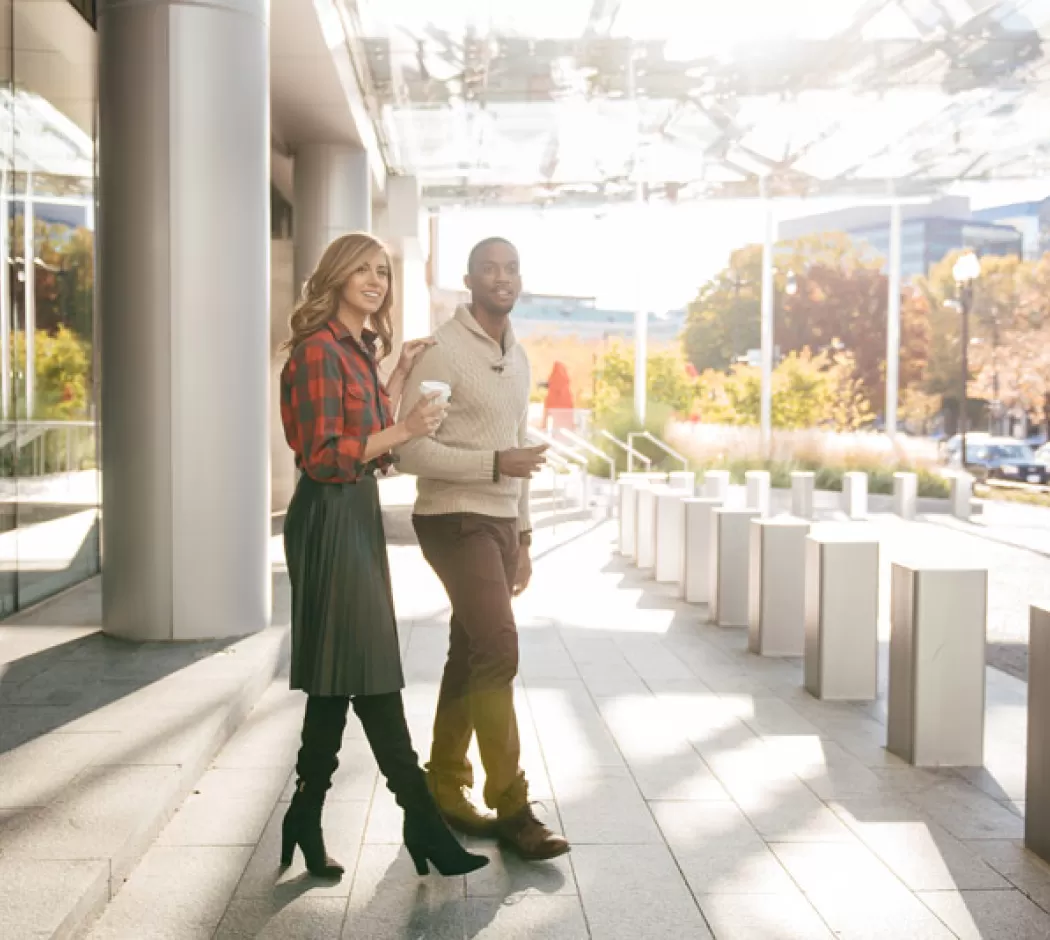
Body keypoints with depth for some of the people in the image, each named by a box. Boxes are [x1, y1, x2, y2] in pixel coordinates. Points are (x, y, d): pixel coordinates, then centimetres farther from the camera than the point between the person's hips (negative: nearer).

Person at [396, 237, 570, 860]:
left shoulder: (519, 358, 16)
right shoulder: (441, 351, -10)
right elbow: (413, 451, -16)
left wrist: (523, 536, 19)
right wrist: (494, 463, -23)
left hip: (500, 522, 8)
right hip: (455, 520, -8)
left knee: (472, 657, 11)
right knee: (499, 649, -14)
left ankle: (445, 791, 21)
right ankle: (510, 806, -5)